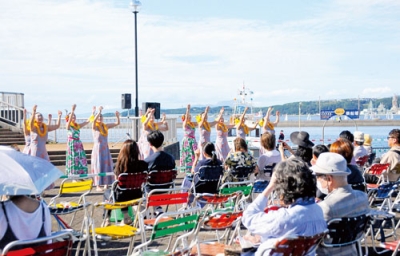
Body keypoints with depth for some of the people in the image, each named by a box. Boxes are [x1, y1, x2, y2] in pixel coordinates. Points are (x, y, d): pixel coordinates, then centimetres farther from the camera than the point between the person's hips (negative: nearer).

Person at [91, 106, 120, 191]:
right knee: (98, 167, -4)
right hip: (97, 148, -6)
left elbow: (117, 123, 9)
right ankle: (98, 186, -2)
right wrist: (99, 111, -40)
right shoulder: (94, 126, -7)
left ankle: (106, 184, 14)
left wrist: (117, 116, -11)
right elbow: (94, 120, -29)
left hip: (105, 149, 6)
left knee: (107, 166, 6)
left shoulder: (106, 126, 8)